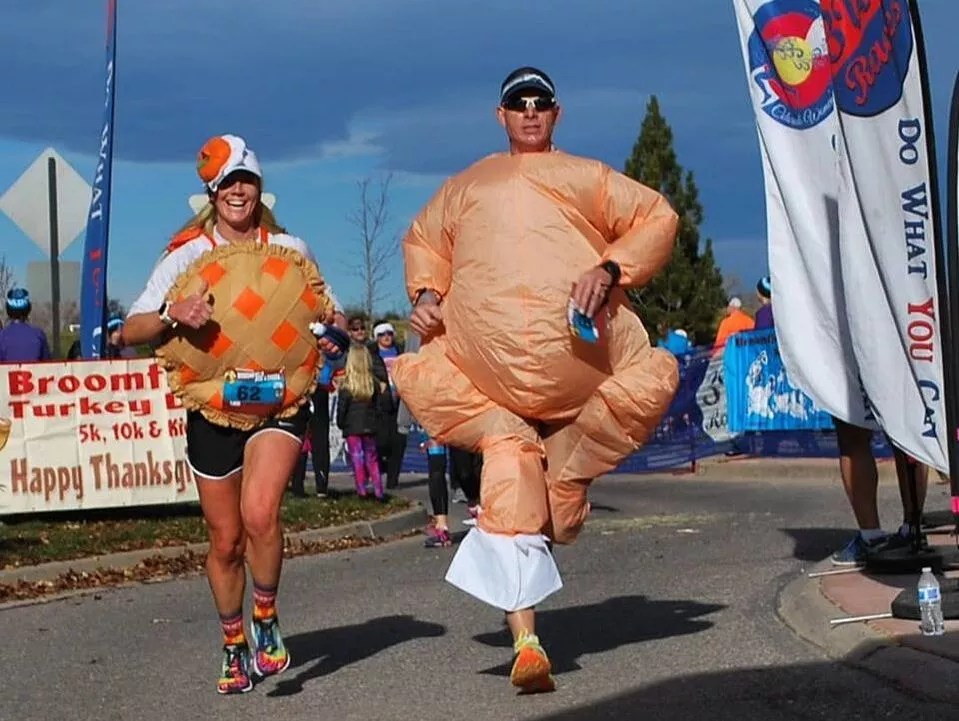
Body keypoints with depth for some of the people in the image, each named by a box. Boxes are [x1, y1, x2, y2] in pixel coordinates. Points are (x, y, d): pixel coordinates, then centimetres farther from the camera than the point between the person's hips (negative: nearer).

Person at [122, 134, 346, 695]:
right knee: (226, 540, 9)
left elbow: (331, 313, 14)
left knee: (259, 513, -25)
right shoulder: (187, 255, 1)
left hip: (279, 399, -1)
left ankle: (267, 620, -1)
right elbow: (130, 331, -7)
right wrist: (173, 314, -28)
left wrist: (333, 335, -10)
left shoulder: (289, 249, 4)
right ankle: (234, 647, 30)